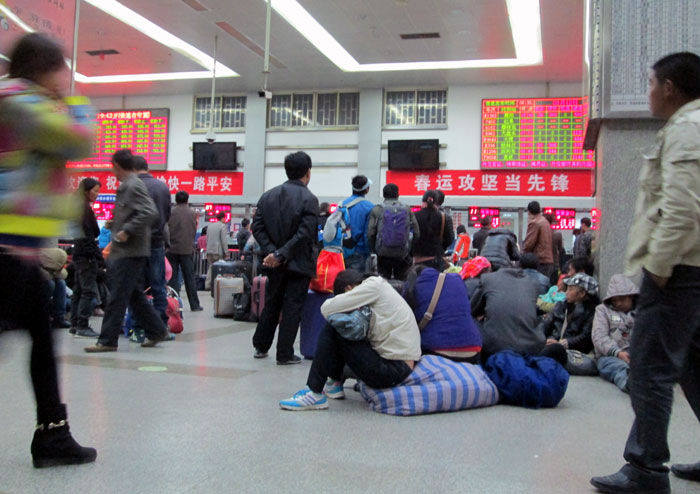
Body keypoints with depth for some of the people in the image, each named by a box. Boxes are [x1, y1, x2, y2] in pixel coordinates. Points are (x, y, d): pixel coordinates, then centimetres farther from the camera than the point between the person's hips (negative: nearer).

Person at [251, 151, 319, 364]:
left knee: (271, 304, 19)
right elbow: (305, 234, -21)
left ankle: (261, 347, 27)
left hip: (275, 263, 5)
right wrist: (281, 254, -18)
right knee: (292, 307, 3)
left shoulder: (268, 196, 4)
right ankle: (285, 354, 7)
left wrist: (272, 251, -8)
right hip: (299, 263, -5)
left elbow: (257, 227, -2)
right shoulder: (309, 199, -12)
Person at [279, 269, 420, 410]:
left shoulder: (374, 284, -8)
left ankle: (314, 393, -4)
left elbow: (327, 309, -11)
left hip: (394, 370, -10)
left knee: (331, 330, -7)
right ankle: (334, 384, 29)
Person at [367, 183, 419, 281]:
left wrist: (374, 249, 7)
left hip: (383, 254, -1)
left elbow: (370, 233, -7)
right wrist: (408, 247, 12)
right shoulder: (407, 209, 3)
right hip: (402, 254, 1)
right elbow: (416, 233, -1)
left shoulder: (377, 209, -1)